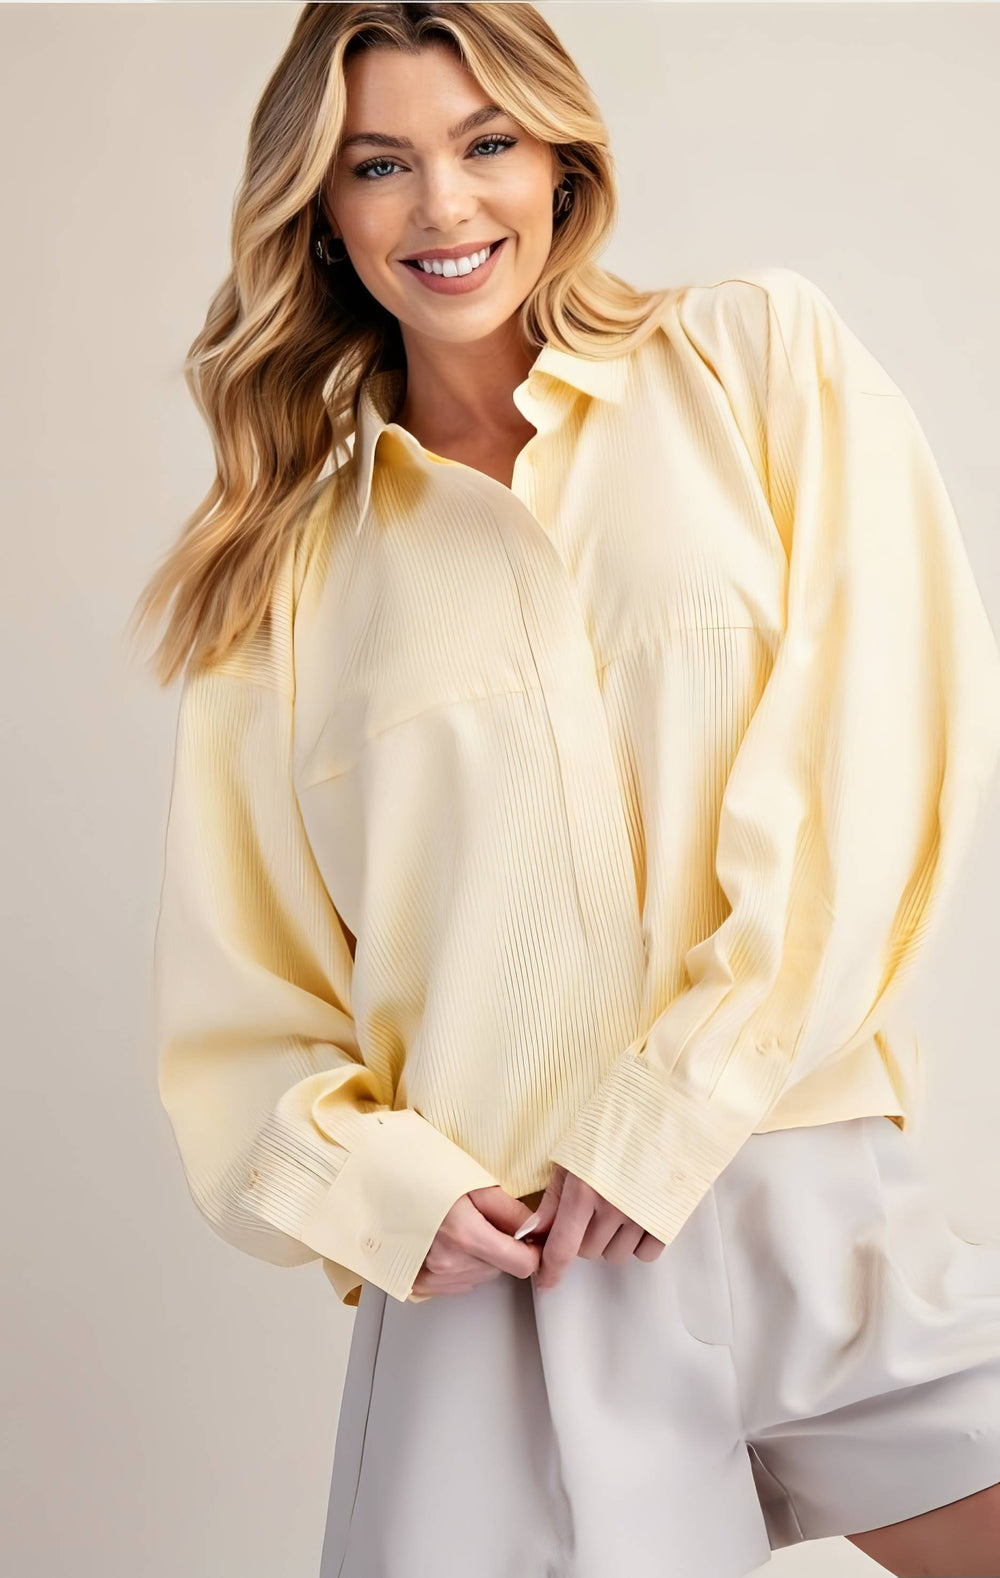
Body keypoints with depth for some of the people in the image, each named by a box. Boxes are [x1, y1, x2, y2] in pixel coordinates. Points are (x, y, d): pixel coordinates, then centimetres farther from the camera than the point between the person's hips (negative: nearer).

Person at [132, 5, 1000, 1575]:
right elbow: (236, 990, 10)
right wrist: (378, 1180, -8)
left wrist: (674, 1102, -10)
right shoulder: (294, 559, 10)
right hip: (493, 1267, 1)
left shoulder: (763, 359, 6)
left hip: (811, 1213, 0)